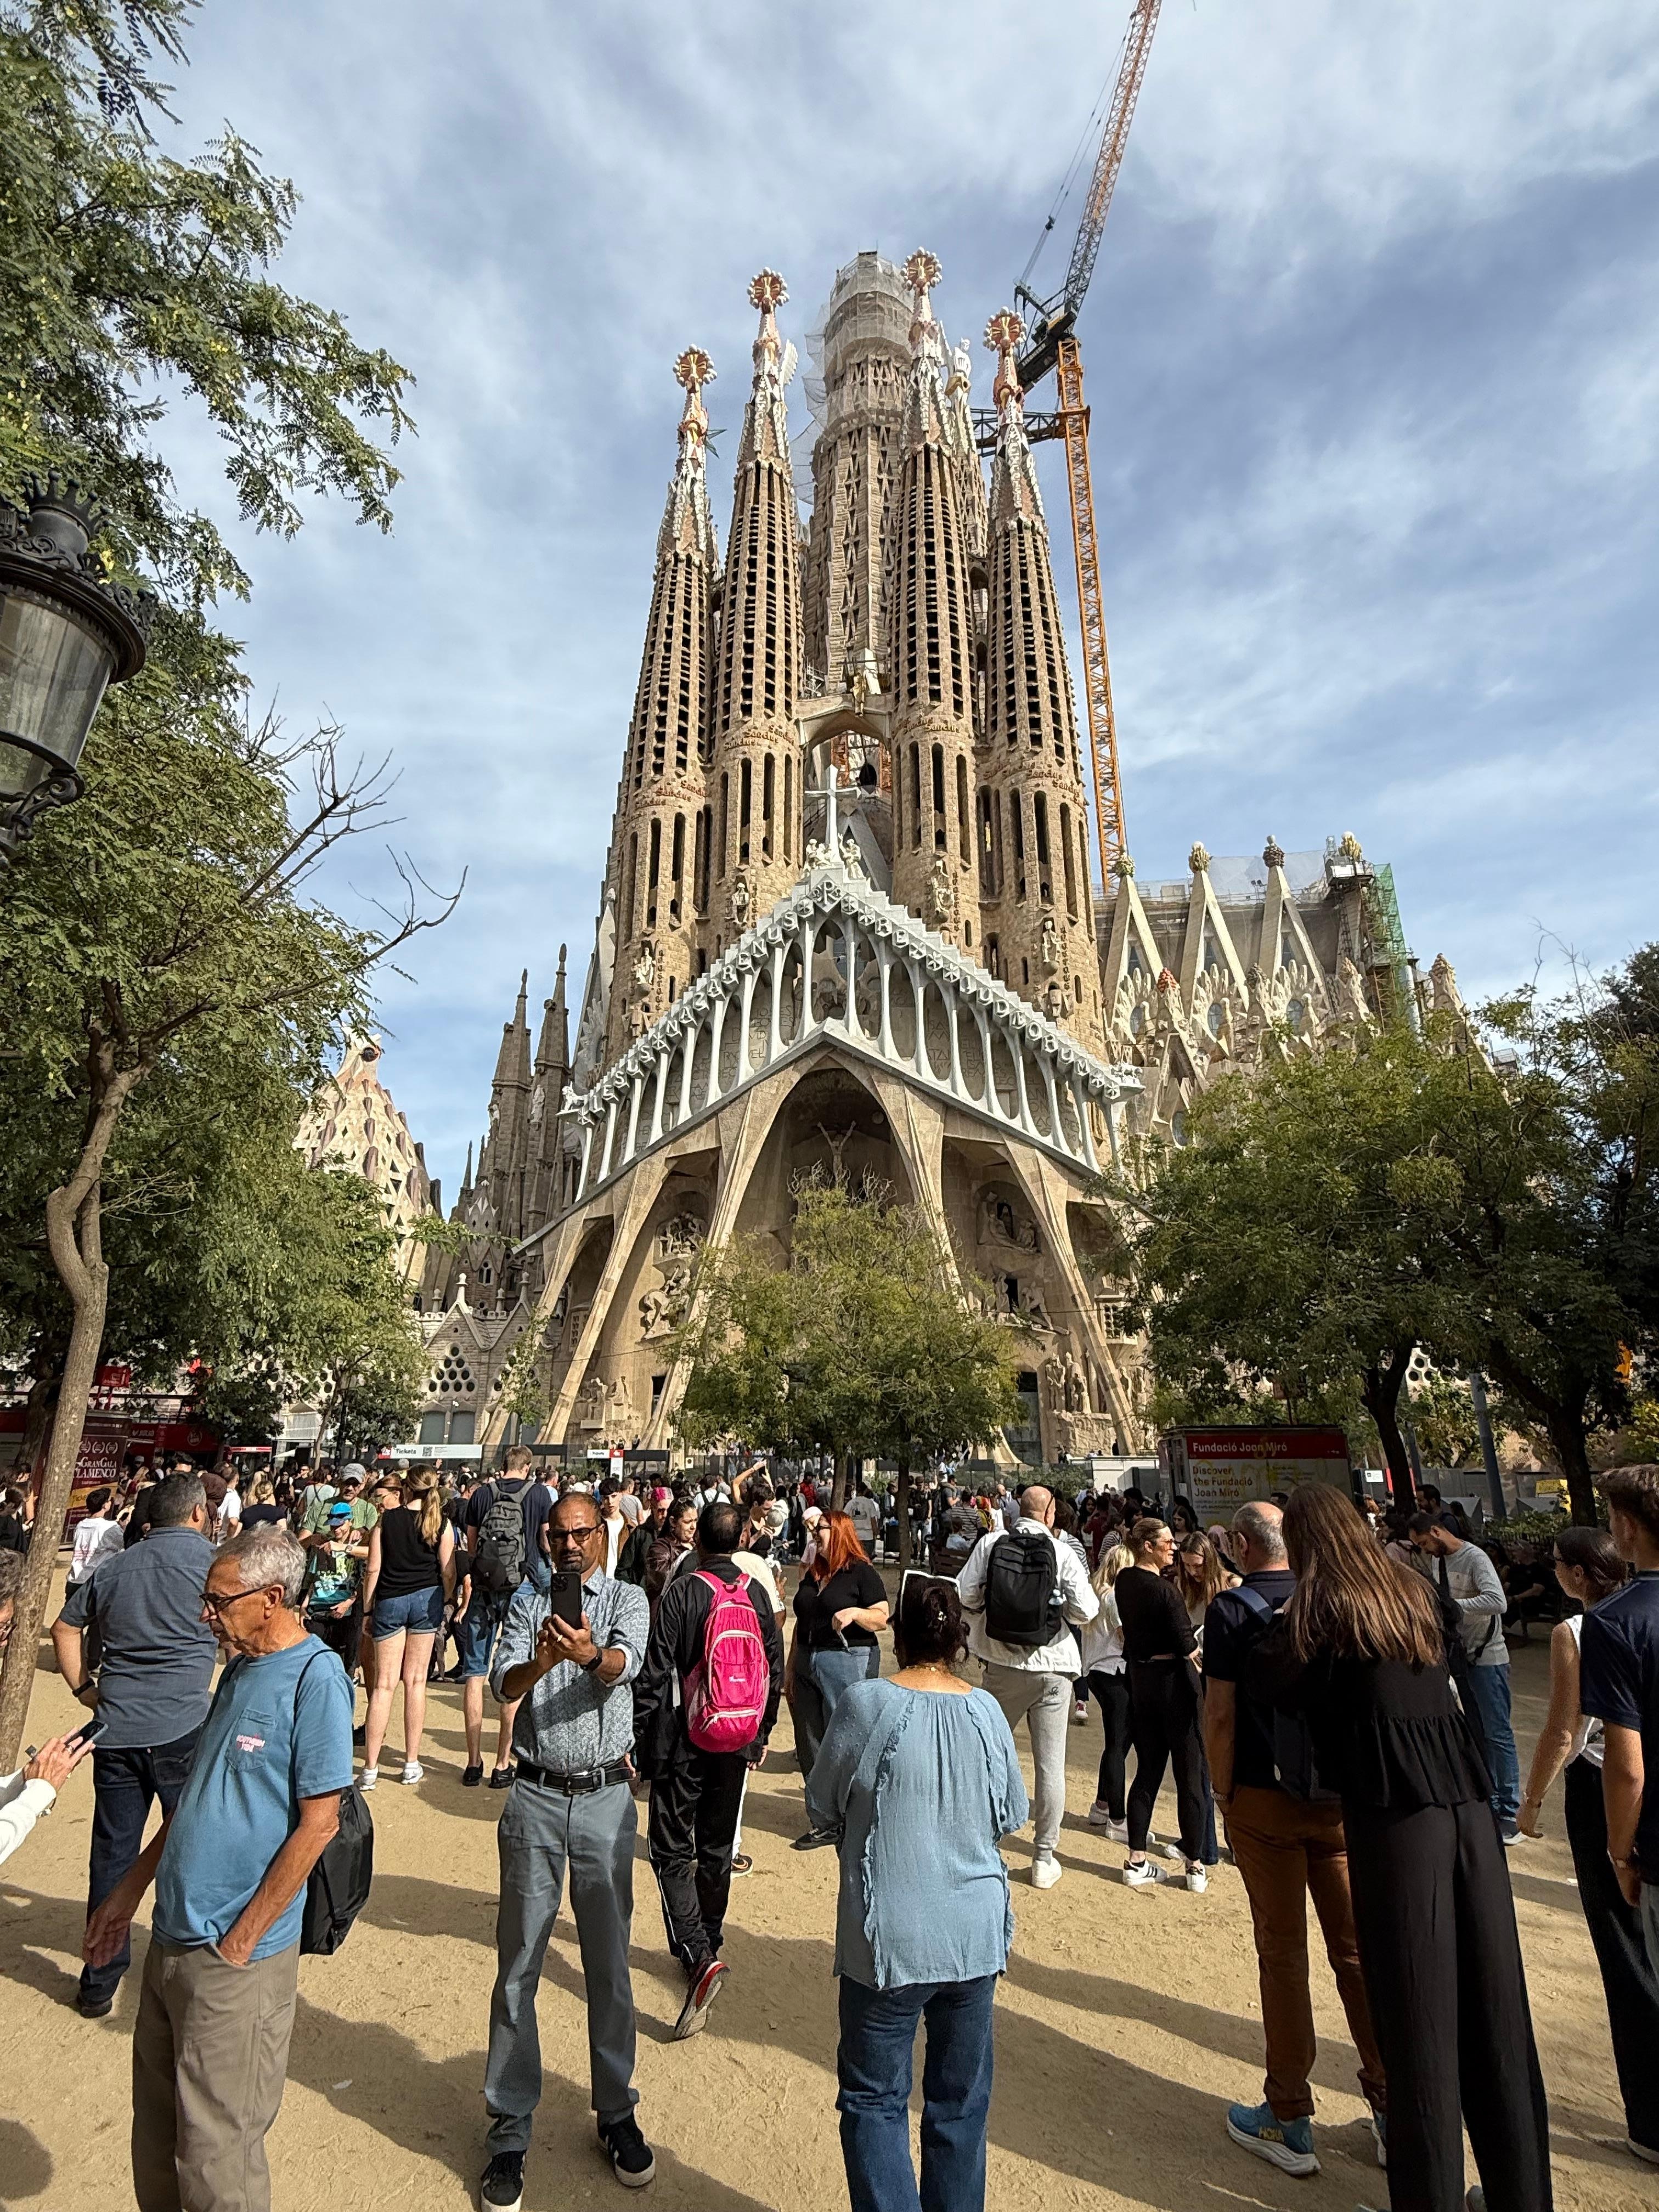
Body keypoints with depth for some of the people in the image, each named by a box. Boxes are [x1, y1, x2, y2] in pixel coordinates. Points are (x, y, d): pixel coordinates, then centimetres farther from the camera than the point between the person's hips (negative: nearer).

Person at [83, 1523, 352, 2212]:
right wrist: (130, 1889, 16)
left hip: (236, 1959, -8)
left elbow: (318, 1823, -20)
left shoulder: (315, 1676, -21)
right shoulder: (240, 1669, 5)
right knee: (155, 2131, 22)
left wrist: (240, 1941, -15)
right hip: (172, 1940, 8)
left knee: (215, 2154, 7)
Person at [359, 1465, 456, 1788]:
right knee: (415, 1681, 9)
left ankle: (370, 1769, 8)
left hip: (390, 1601, 0)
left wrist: (367, 1609, 5)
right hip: (426, 1600, 1)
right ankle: (412, 1764, 16)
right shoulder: (442, 1525, -4)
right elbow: (448, 1572, -4)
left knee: (383, 1684, 6)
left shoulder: (386, 1520, -5)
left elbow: (373, 1569, -4)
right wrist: (445, 1605, 10)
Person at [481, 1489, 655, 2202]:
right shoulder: (528, 1601, 3)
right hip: (536, 1795, 1)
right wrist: (540, 1662, -32)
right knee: (518, 1966, 9)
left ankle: (617, 2114, 32)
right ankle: (509, 2130, 27)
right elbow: (504, 1685, -10)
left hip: (606, 1797, 0)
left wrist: (591, 1655, -43)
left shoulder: (628, 1599, -1)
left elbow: (626, 1662, -21)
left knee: (609, 1964, 13)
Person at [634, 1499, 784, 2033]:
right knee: (716, 1851, 20)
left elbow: (654, 1673, -15)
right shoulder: (758, 1593, -2)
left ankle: (698, 1956, -10)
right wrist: (761, 1734, 17)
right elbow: (775, 1670, 5)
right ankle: (707, 1947, 34)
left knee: (672, 1853, 5)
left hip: (683, 1742, -5)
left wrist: (637, 1738, -5)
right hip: (737, 1744, 5)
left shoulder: (681, 1593, -16)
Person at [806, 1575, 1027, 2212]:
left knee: (874, 2099, 14)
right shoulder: (986, 1709, -7)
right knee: (961, 2101, 20)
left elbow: (822, 1808, -4)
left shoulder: (865, 1703, -17)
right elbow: (1012, 1816, 5)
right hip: (976, 1935, 4)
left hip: (891, 1938, -3)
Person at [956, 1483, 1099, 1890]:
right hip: (1052, 1667, -2)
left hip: (1001, 1665, 2)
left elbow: (966, 1594, -10)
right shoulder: (1063, 1554, -12)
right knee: (1050, 1764, 10)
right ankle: (1044, 1859, 18)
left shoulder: (991, 1543, -7)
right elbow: (1084, 1611, -13)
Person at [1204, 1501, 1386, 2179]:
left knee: (1284, 1953, 9)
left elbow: (1220, 1714, -13)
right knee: (1356, 1948, 16)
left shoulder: (1232, 1608, -12)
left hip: (1266, 1799, -4)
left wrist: (1222, 1794, -1)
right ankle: (1393, 2108, 26)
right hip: (1342, 1797, 4)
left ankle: (1290, 2122, 21)